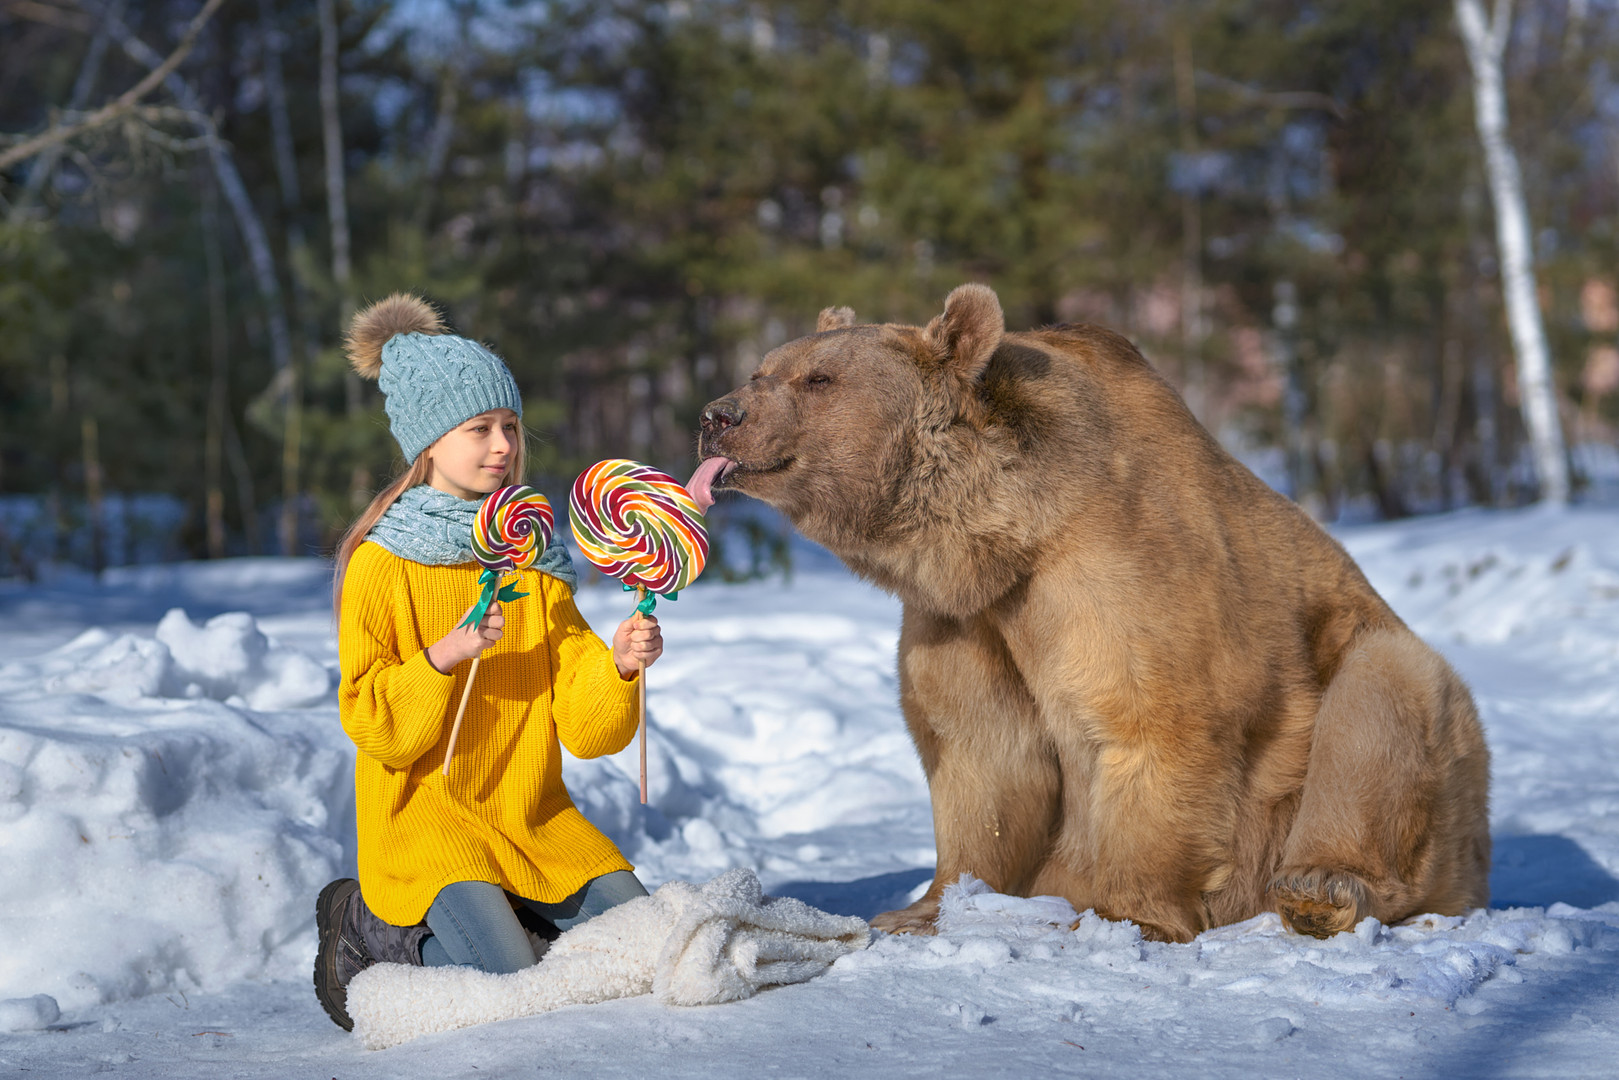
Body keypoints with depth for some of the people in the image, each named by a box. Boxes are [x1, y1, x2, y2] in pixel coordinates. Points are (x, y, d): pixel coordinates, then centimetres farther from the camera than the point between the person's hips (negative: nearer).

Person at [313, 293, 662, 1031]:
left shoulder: (535, 560, 9)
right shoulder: (380, 564, -6)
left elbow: (581, 727, 2)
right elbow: (372, 726, -11)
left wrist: (619, 667, -18)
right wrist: (444, 656, -25)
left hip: (533, 816, 5)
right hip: (425, 813, -5)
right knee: (503, 981, -24)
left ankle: (503, 914, 13)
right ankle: (368, 929, 5)